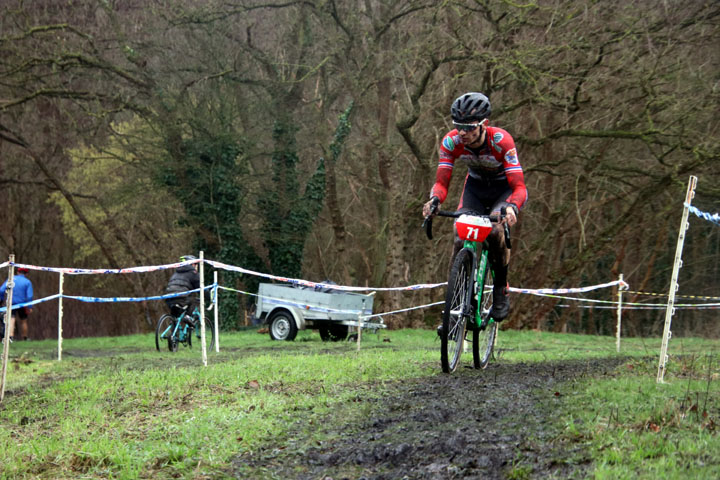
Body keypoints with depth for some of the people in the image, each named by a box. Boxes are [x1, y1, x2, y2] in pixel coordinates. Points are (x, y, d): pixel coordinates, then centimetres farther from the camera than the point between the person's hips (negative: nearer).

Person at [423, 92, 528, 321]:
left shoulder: (501, 140, -34)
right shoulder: (451, 141, -24)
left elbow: (519, 187, -36)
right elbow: (442, 182, -22)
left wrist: (512, 207, -58)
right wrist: (434, 200, -45)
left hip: (504, 188, -3)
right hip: (475, 187, 3)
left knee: (495, 230, -31)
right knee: (460, 238, -19)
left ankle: (501, 291, -11)